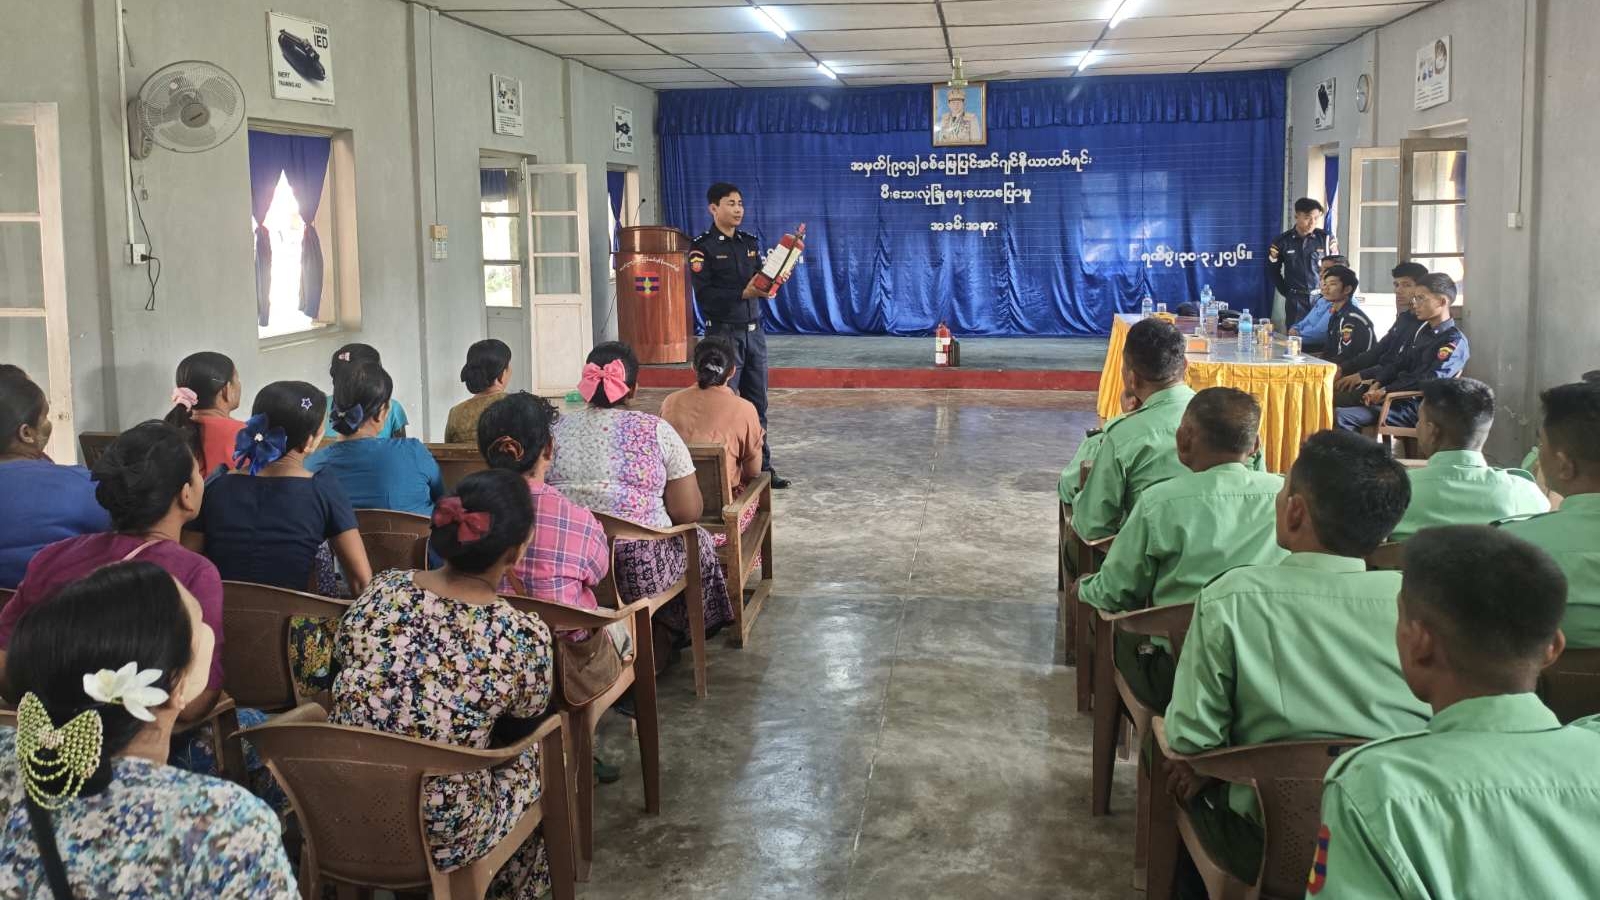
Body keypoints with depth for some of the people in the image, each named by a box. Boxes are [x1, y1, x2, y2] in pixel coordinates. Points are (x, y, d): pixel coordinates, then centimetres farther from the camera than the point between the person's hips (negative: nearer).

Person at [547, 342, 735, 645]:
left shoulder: (557, 429, 0)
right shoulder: (656, 431, -6)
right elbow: (688, 513, -6)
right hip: (641, 573, -4)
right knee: (698, 541, 28)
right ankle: (680, 632, 43)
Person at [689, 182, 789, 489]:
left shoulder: (750, 242, 12)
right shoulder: (702, 247, -7)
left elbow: (761, 282, 11)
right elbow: (704, 295, -15)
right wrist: (744, 293, -23)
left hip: (754, 331, 6)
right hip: (723, 333, -6)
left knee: (757, 404, 9)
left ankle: (762, 467, 15)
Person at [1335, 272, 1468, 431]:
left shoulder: (1455, 341, -11)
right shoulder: (1424, 330, 17)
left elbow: (1429, 381, -20)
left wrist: (1385, 391, -18)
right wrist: (1377, 384, 0)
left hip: (1417, 409, -9)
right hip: (1401, 398, 9)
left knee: (1341, 417, -24)